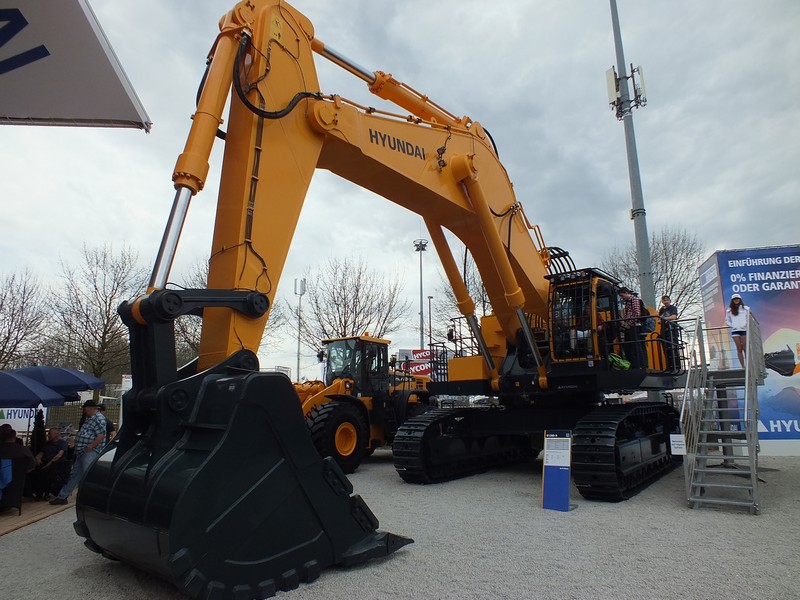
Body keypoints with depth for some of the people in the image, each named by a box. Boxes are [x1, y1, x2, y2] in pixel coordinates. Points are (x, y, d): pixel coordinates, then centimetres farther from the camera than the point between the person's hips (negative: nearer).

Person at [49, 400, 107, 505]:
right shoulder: (90, 418, 20)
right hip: (82, 452, 11)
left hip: (90, 453, -11)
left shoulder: (98, 418, -13)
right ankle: (62, 497, 26)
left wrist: (91, 446, -23)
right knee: (74, 475, 17)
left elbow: (101, 435, -22)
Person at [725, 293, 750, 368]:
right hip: (735, 331, 1)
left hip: (744, 330, -1)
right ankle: (743, 366, 0)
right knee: (739, 349, -1)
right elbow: (727, 320, 13)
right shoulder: (729, 310, 10)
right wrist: (732, 325, -2)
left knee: (745, 348, -3)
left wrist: (746, 324, -8)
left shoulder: (745, 308, 8)